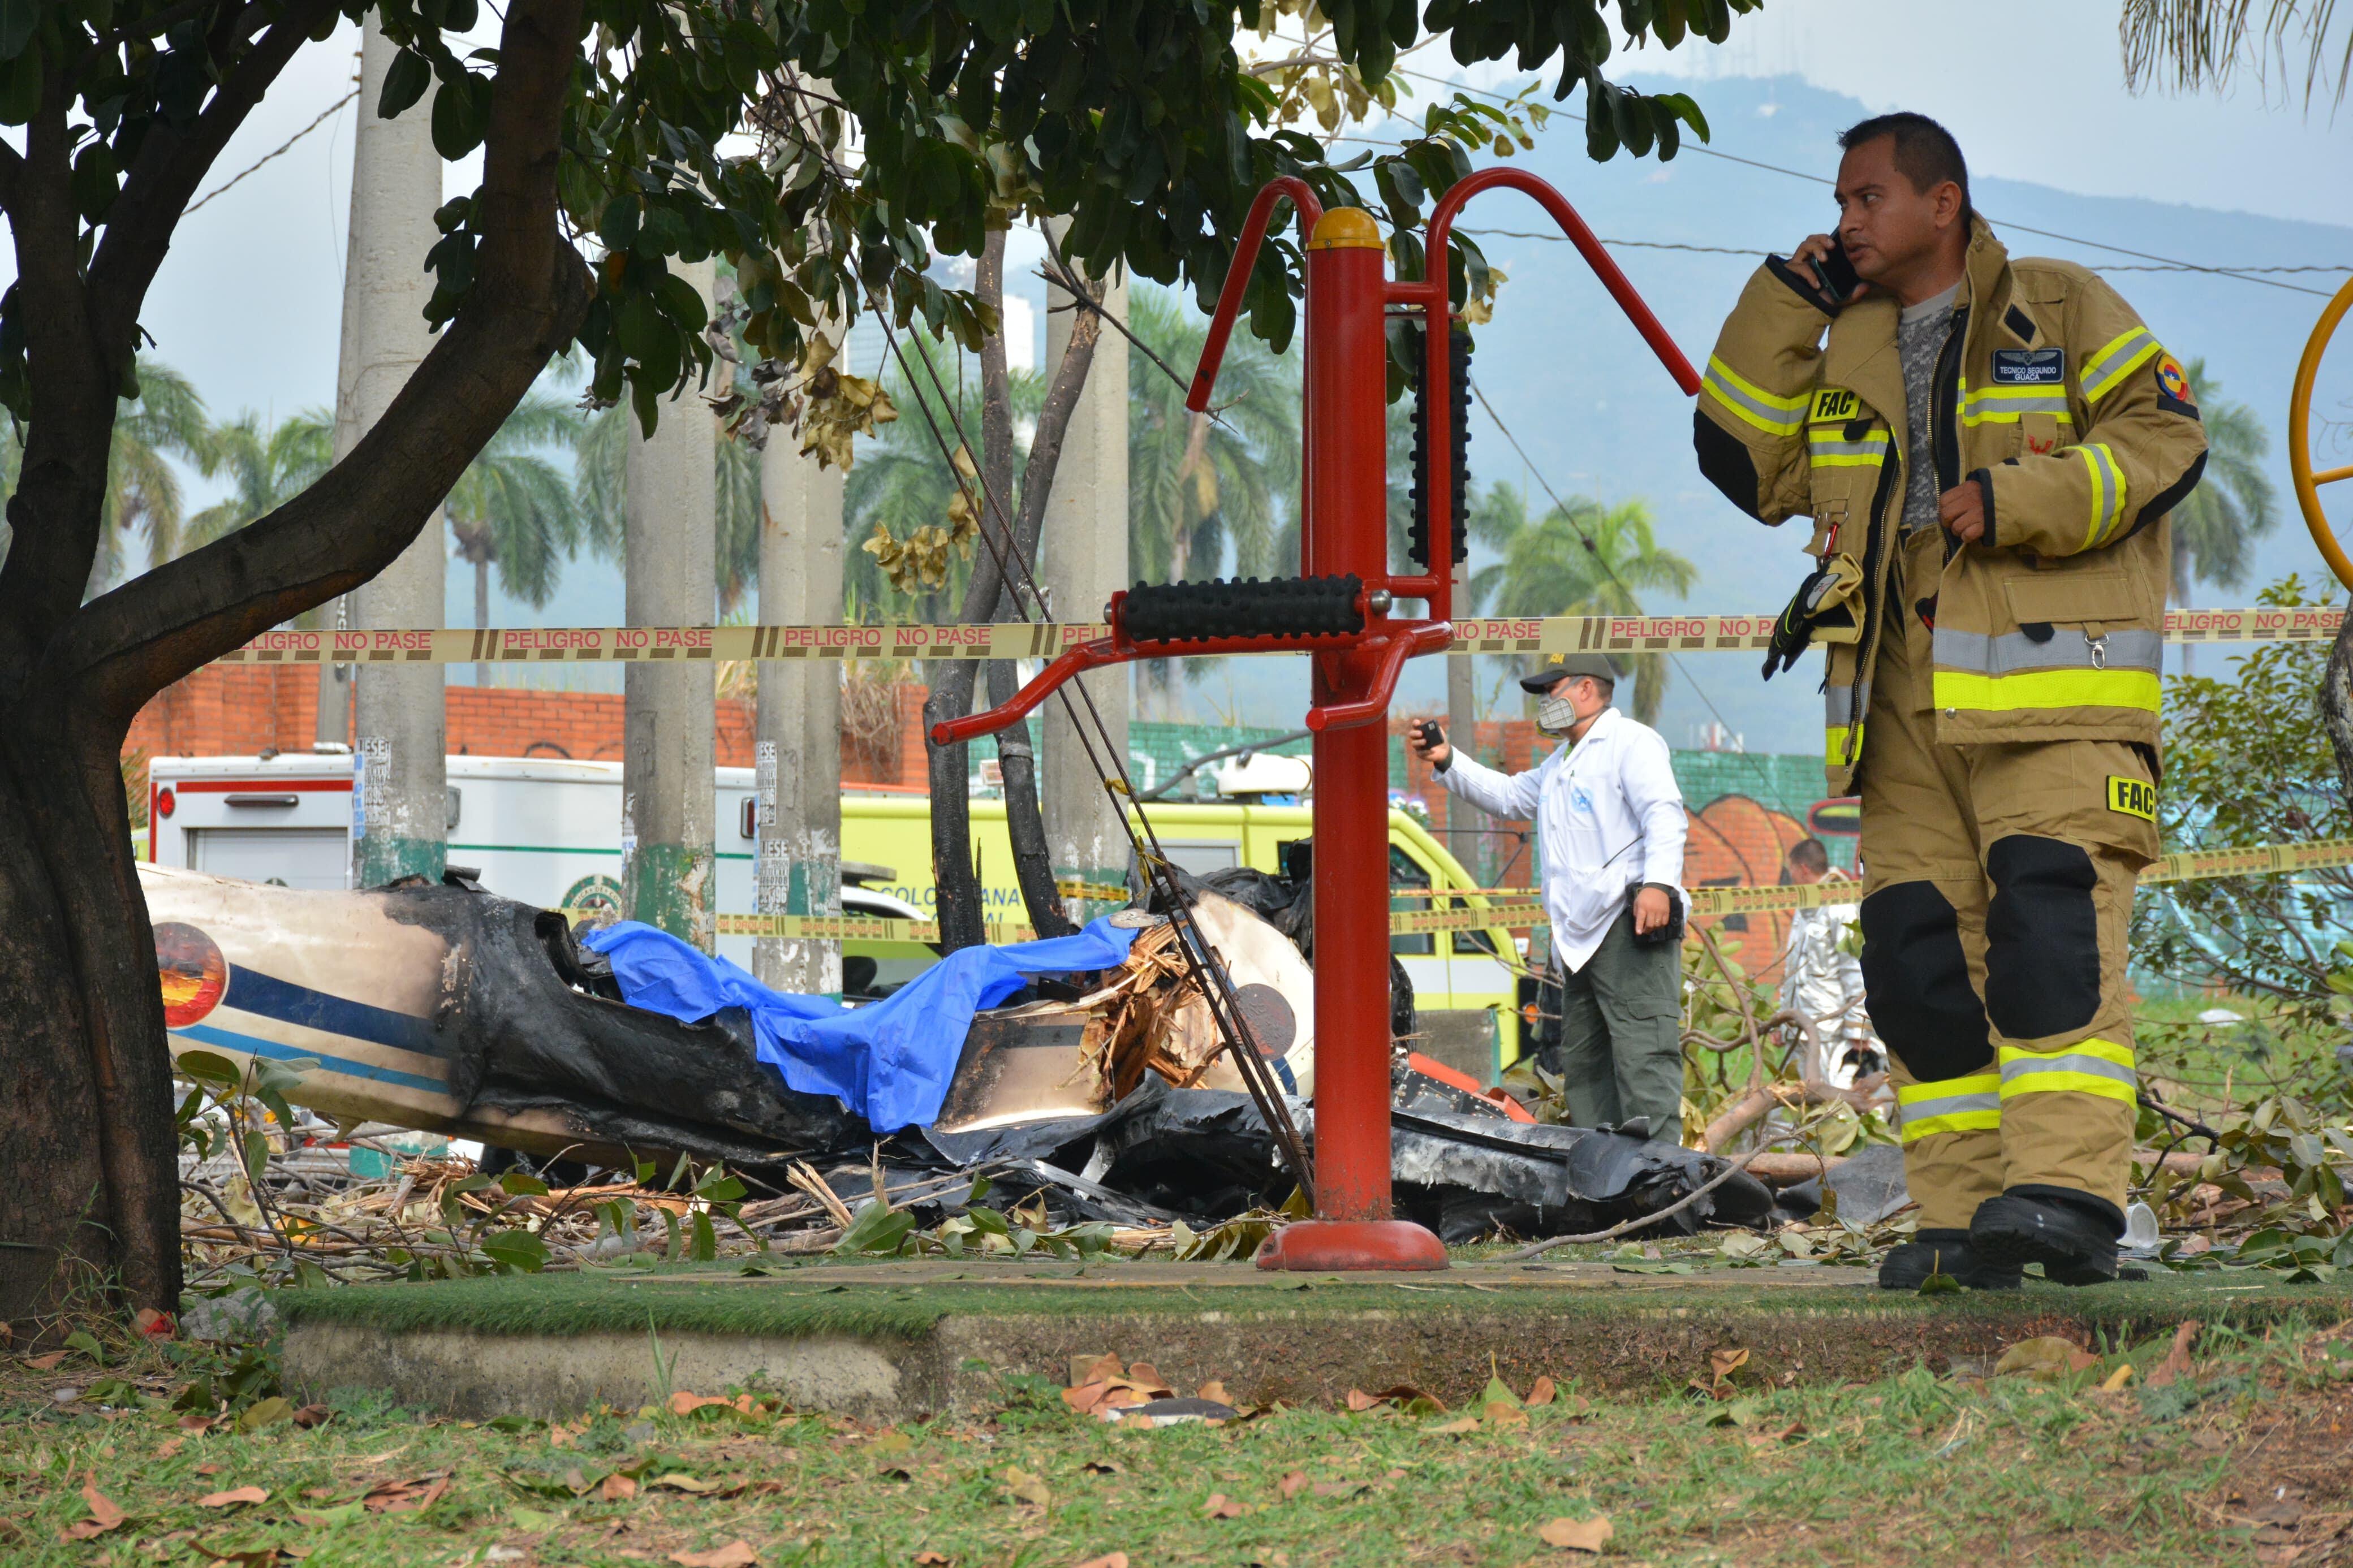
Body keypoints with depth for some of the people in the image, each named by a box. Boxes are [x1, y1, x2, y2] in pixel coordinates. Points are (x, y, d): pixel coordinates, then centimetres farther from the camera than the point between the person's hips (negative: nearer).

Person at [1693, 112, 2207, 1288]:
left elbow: (2164, 439, -1)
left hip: (2047, 677, -6)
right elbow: (1747, 465, 16)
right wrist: (1782, 306, 11)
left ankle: (2070, 1192, -26)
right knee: (1920, 951, -1)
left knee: (2051, 921, -19)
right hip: (1905, 703, 6)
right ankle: (1966, 1217, 1)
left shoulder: (2059, 311, 6)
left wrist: (2016, 500, -13)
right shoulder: (1841, 351, 22)